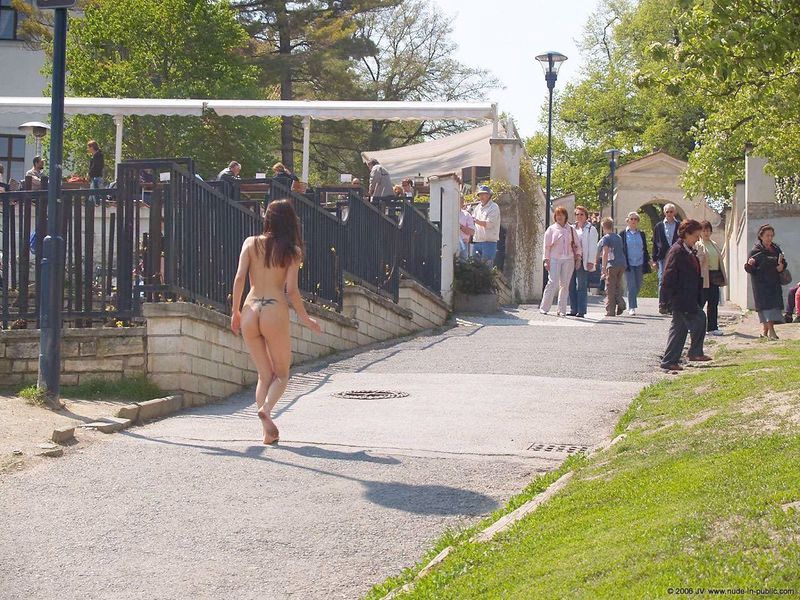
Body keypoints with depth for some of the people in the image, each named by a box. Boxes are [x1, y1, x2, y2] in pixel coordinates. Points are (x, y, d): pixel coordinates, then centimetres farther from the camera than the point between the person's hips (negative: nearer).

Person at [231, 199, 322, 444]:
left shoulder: (251, 243, 8)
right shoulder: (292, 251, 3)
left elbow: (239, 278, 0)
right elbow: (291, 290, -4)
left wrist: (235, 312, 8)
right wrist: (305, 318, 9)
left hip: (250, 311, 3)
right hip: (275, 311, -3)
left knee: (264, 375, 13)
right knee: (281, 374, 13)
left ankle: (268, 432, 0)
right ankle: (267, 408, -18)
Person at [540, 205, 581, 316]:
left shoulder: (571, 229, 12)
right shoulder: (551, 229, 7)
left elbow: (577, 245, 15)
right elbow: (547, 246, 5)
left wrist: (578, 255, 1)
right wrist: (547, 260, -1)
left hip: (568, 260, 2)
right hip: (555, 259, -2)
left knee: (565, 285, 2)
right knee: (552, 283, -10)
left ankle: (562, 310, 6)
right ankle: (544, 308, -4)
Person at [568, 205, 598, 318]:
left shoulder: (591, 230, 2)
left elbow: (592, 247, -3)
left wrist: (591, 261, -11)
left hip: (582, 261, -5)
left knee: (582, 287, -6)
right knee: (572, 286, 4)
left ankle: (581, 311, -5)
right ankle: (573, 310, 9)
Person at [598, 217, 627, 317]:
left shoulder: (606, 238, -3)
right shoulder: (619, 237, 16)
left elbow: (605, 253, -11)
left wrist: (604, 268, -13)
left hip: (612, 265, -6)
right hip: (622, 264, 6)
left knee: (610, 288, 0)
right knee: (618, 286, 17)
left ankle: (610, 311, -1)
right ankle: (620, 302, -6)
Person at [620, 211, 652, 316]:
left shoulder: (641, 234, 11)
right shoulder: (623, 234, 3)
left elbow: (645, 249, 14)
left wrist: (647, 262, 7)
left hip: (639, 264, 3)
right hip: (628, 263, -3)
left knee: (638, 286, 7)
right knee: (631, 286, -10)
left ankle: (631, 305, 26)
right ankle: (631, 308, -7)